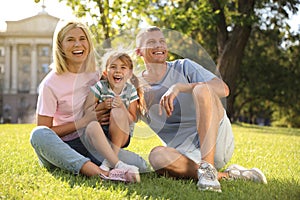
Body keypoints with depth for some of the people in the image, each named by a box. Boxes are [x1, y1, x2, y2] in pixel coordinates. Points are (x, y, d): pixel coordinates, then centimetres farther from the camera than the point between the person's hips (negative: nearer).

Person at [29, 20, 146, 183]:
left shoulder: (95, 76, 7)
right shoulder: (51, 84, -7)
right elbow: (43, 131, -9)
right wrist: (83, 122, -16)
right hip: (61, 148, -2)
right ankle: (98, 172, -53)